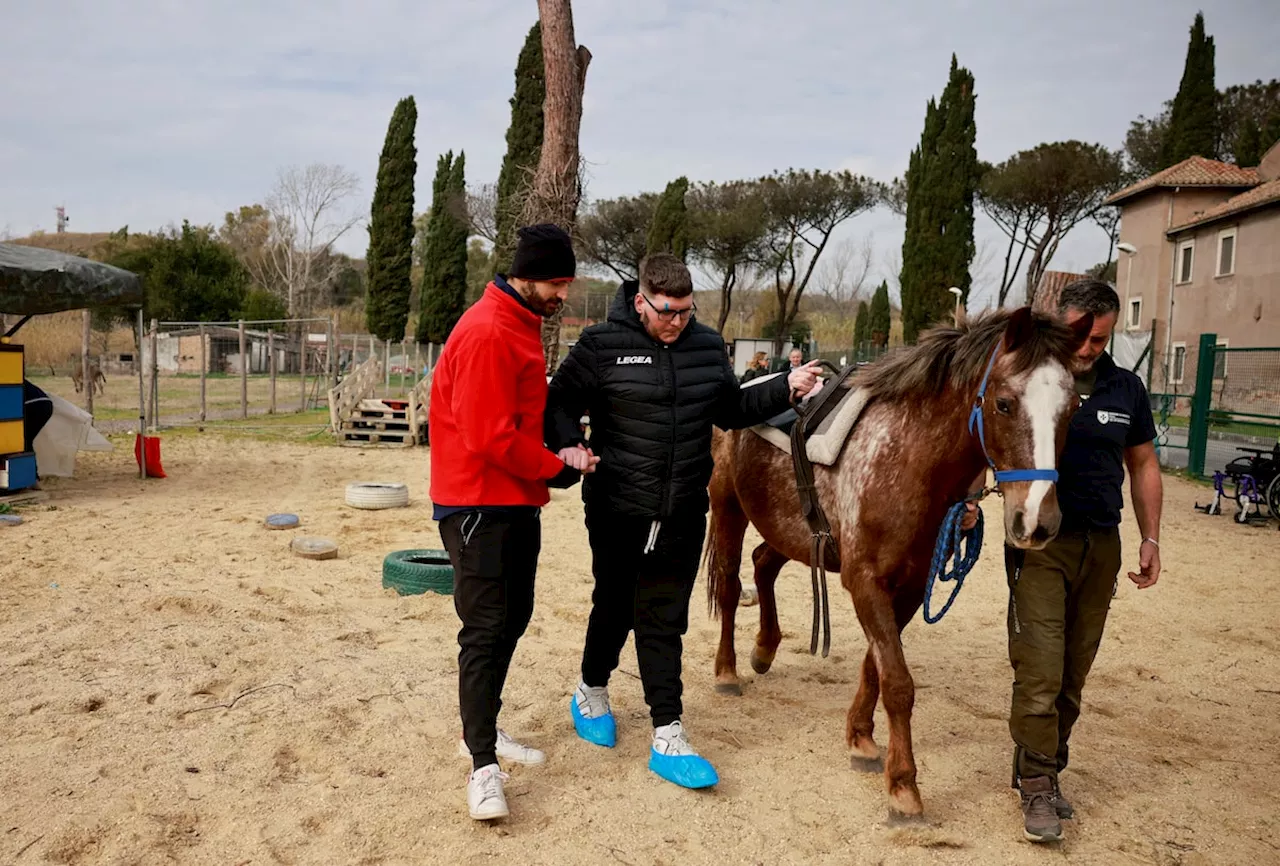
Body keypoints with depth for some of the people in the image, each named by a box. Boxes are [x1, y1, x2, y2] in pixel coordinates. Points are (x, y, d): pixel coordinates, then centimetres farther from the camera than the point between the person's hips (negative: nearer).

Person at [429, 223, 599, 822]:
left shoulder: (522, 326, 14)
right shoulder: (487, 333, -19)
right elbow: (490, 437, -23)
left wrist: (560, 451, 4)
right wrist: (557, 470, -12)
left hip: (517, 502, 10)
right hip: (479, 506, -10)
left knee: (512, 619, 15)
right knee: (486, 629, -7)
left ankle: (483, 730, 29)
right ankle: (483, 766, 1)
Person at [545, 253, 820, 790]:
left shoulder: (707, 346, 6)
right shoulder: (602, 346, -8)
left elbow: (732, 410, 17)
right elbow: (560, 403, -5)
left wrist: (786, 390, 6)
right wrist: (568, 444, -24)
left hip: (683, 515, 3)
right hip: (617, 512, -3)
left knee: (665, 622, 8)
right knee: (615, 609, 15)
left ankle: (668, 738, 14)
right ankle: (591, 692, 42)